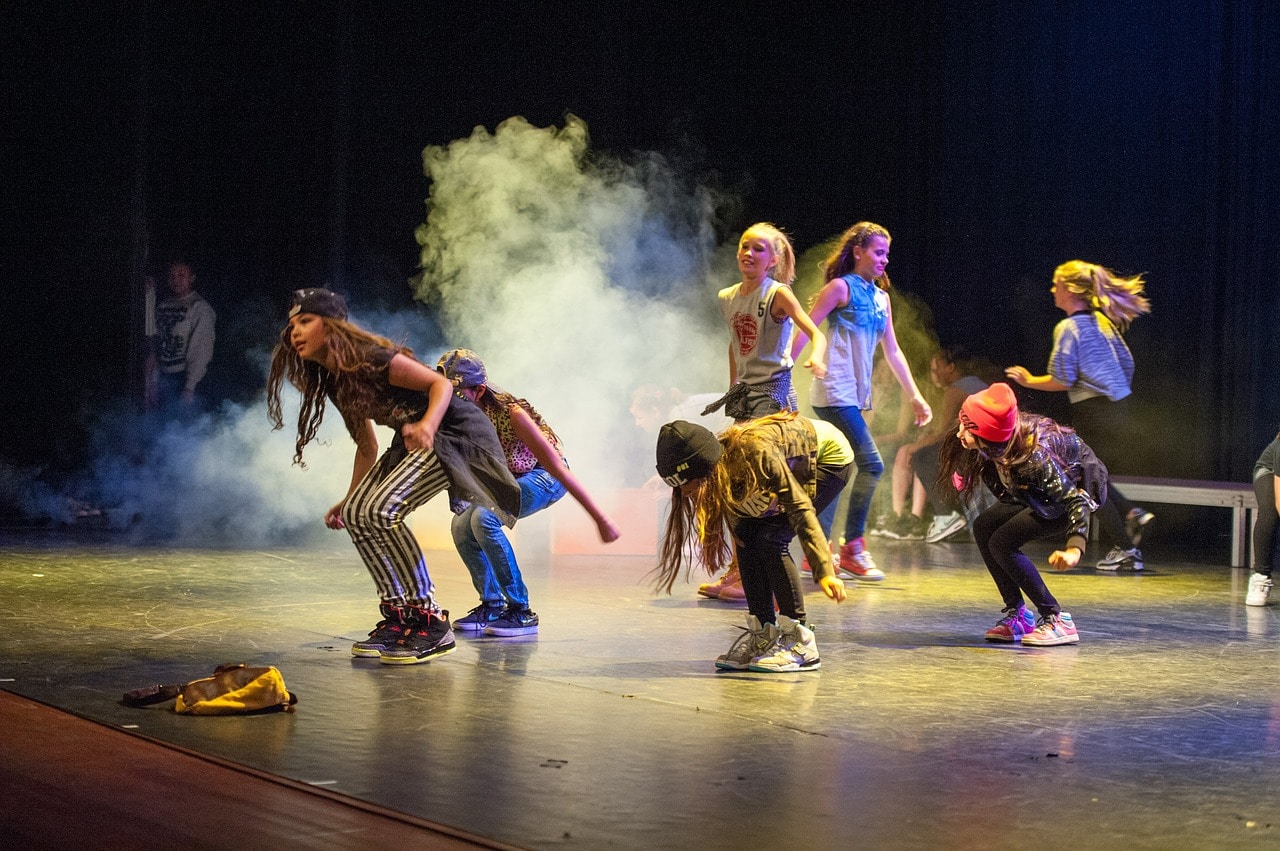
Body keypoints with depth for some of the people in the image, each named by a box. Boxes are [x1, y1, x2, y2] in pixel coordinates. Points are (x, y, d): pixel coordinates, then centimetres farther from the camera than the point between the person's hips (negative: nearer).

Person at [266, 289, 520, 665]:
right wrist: (348, 499, 18)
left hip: (455, 432, -10)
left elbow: (441, 383, -22)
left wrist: (427, 426, -40)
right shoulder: (332, 381, 8)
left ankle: (431, 623, -19)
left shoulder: (371, 360, -20)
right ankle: (398, 616, 8)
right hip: (415, 441, 10)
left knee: (381, 511, -24)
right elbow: (367, 445, 17)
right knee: (356, 514, 1)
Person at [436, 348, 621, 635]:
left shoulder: (510, 413, -33)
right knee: (462, 525, -12)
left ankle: (520, 611, -20)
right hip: (508, 477, 7)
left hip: (544, 476, -7)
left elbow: (557, 466, -31)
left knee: (484, 518, -28)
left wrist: (601, 520, -29)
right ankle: (492, 606, 6)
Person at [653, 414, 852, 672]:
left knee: (770, 539, -20)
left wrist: (824, 570, -37)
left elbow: (800, 508, -35)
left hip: (831, 457, -7)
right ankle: (763, 637, -1)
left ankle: (800, 644, -17)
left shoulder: (756, 454, -37)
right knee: (747, 535, -8)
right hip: (798, 464, 7)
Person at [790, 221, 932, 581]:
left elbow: (892, 352, 19)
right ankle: (852, 548, -5)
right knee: (871, 464, -13)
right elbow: (804, 331, -9)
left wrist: (915, 396, 15)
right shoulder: (841, 287, -5)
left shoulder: (881, 297, 16)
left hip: (855, 395, 8)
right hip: (834, 391, -8)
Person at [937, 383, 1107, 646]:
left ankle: (1058, 621, -14)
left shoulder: (1033, 454, -37)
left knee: (1002, 543, -20)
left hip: (1083, 488, -8)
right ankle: (1016, 614, 3)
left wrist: (1074, 549, -49)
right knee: (983, 528, -5)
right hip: (1055, 484, 8)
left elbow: (1075, 500, -37)